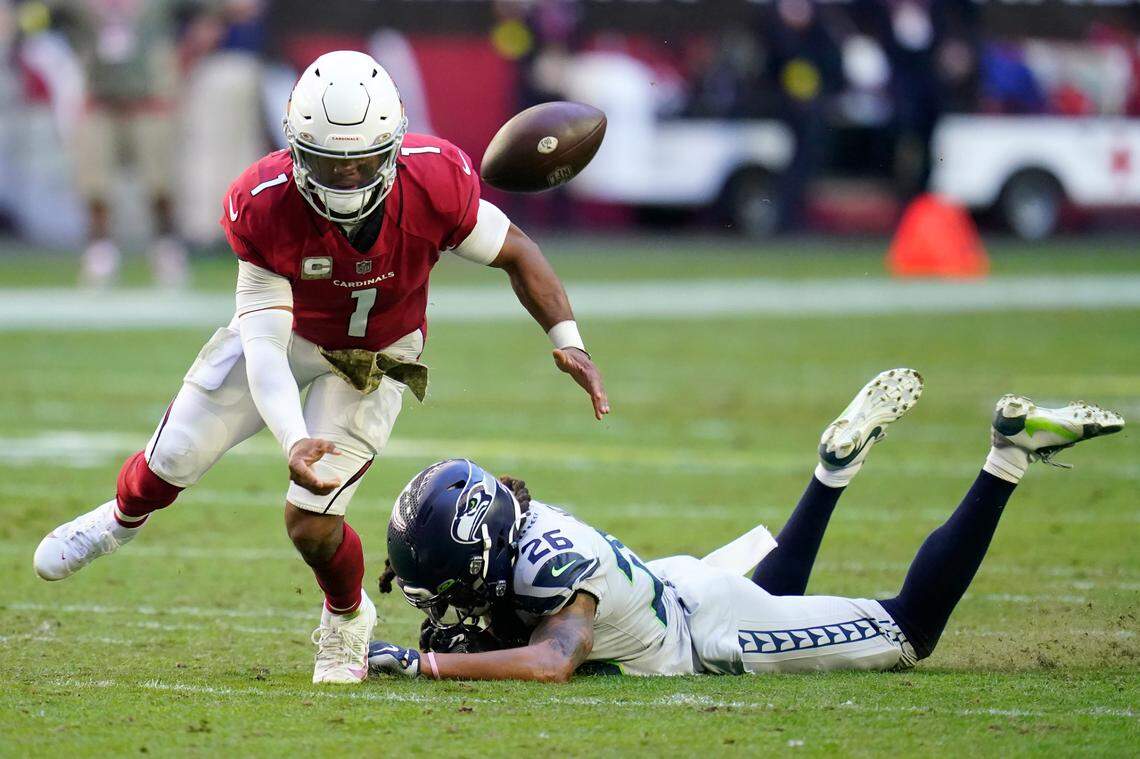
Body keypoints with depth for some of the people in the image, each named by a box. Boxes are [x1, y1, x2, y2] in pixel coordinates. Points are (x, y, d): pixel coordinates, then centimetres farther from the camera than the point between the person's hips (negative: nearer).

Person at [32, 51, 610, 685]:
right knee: (173, 460, 7)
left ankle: (348, 619, 23)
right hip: (287, 332, 1)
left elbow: (514, 251, -14)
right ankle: (125, 517, 46)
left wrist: (567, 340, -25)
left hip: (373, 360, -1)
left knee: (312, 522, -12)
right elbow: (263, 345, -32)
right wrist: (294, 441, -47)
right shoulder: (265, 206, -34)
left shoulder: (436, 183, -34)